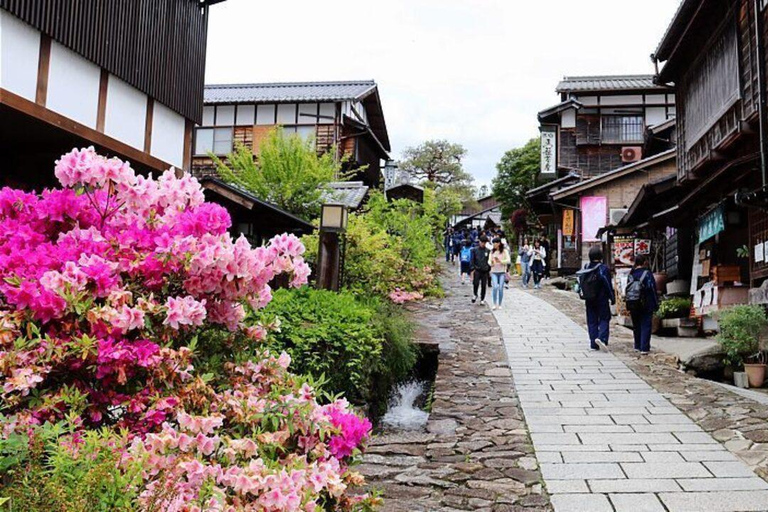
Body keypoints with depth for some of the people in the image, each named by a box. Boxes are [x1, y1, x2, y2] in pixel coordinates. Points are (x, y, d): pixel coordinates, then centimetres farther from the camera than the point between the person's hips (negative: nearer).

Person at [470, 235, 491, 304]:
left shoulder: (488, 251, 7)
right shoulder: (475, 250, 4)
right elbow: (472, 260, 3)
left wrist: (489, 269, 6)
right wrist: (472, 269, -6)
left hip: (485, 271, 1)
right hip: (477, 270, -1)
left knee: (484, 286, 3)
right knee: (476, 283, -14)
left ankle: (482, 299, 15)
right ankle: (474, 295, 13)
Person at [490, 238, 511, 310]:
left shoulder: (504, 251, -1)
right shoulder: (492, 251, 8)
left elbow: (508, 260, -6)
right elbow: (489, 260, 10)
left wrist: (500, 261, -19)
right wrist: (491, 263, -12)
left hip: (502, 272, -1)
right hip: (494, 272, 1)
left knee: (501, 288, -1)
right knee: (495, 287, -14)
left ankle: (499, 305, 11)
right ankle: (494, 304, -4)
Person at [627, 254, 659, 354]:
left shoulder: (631, 275, 7)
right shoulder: (647, 273, -11)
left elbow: (627, 290, 11)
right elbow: (652, 290, -11)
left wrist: (629, 306, 16)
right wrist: (656, 304, -4)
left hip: (633, 306, 5)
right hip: (646, 305, -5)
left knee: (636, 326, 15)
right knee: (645, 326, -2)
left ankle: (637, 346, 22)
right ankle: (644, 348, -6)